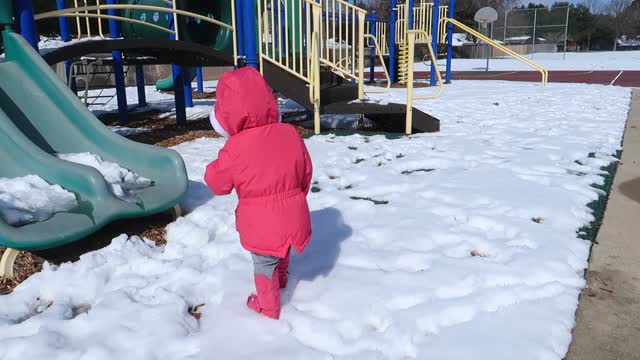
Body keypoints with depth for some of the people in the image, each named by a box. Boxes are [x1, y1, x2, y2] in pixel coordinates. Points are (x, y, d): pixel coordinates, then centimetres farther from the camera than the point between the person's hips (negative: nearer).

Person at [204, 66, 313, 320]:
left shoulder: (235, 148, -20)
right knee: (282, 252, 32)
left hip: (260, 223, -5)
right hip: (292, 214, 5)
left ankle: (268, 307, 35)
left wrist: (213, 168, 13)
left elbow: (218, 184, -8)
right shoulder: (290, 133, -7)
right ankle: (281, 280, 60)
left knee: (264, 264, 16)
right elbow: (306, 172, 5)